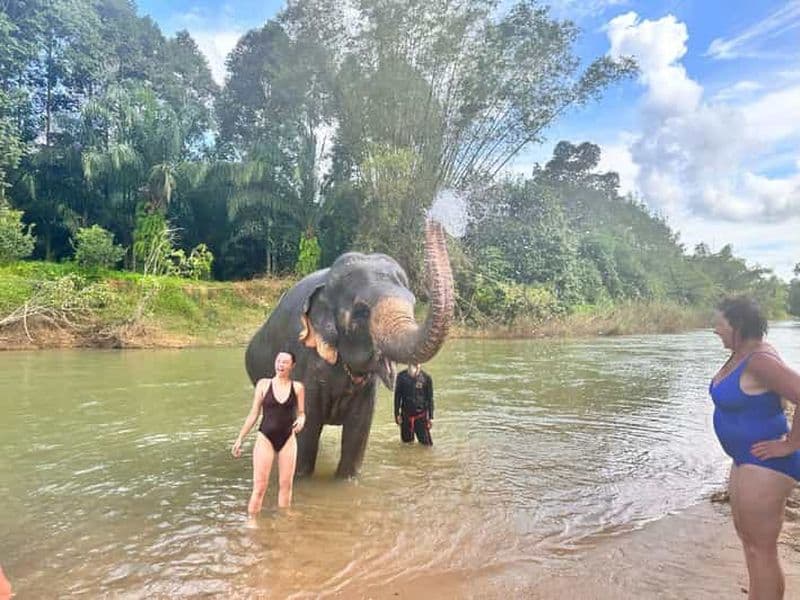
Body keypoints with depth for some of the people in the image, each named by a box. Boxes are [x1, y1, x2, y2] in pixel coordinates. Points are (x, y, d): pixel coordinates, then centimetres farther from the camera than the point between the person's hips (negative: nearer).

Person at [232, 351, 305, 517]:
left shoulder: (297, 387, 1)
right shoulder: (263, 384, 0)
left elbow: (301, 413, 8)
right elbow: (254, 413, 4)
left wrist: (301, 420, -16)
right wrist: (240, 438, 4)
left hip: (288, 439, 1)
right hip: (265, 438, -1)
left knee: (286, 484, 7)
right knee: (259, 486, -3)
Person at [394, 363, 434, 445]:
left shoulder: (426, 378, -9)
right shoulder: (401, 377, -6)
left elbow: (430, 399, -1)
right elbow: (397, 396, 2)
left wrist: (431, 417, -1)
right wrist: (397, 414, 0)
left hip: (421, 415, -1)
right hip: (406, 415, 1)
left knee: (426, 443, -1)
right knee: (406, 440, 13)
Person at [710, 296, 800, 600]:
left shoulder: (759, 360, -24)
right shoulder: (740, 355, 6)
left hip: (765, 464, -10)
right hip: (746, 460, 10)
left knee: (761, 549, 2)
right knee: (748, 538, 22)